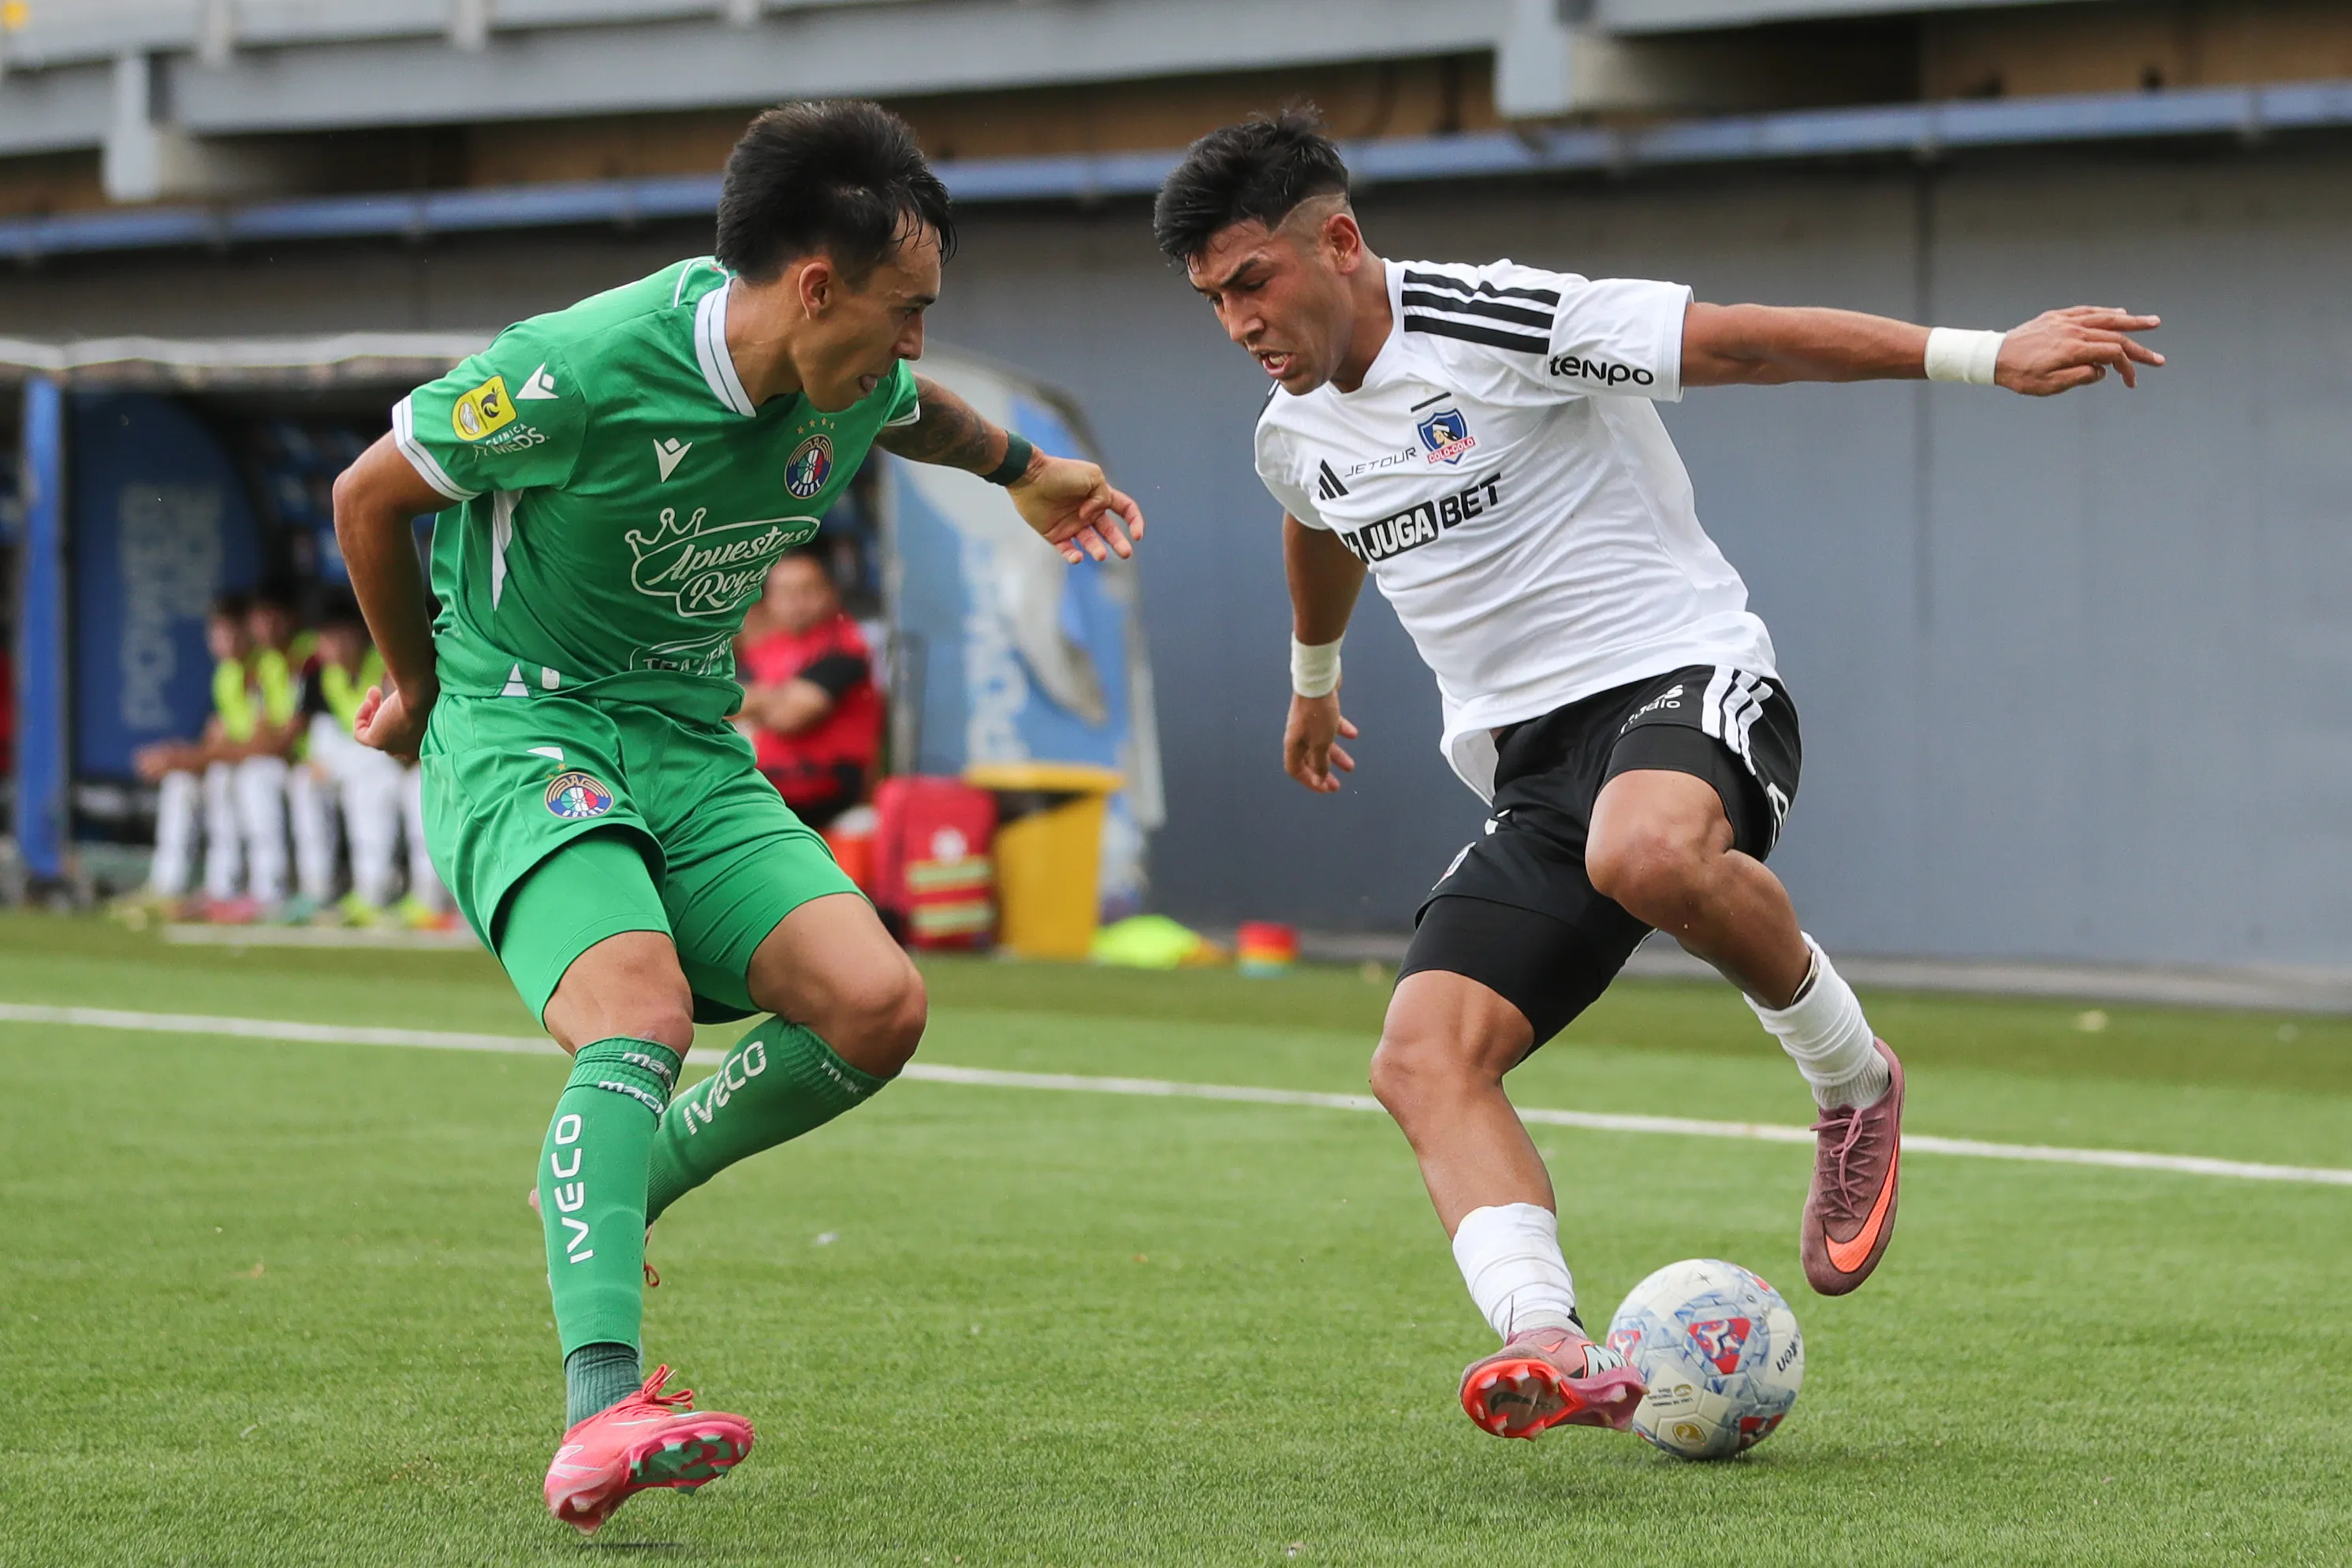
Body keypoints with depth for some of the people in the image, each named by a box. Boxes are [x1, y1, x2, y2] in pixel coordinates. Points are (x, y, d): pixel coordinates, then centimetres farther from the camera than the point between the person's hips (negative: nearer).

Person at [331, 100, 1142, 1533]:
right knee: (641, 1018, -33)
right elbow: (371, 496, -7)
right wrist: (421, 686, 9)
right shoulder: (584, 370, -23)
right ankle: (601, 1412, -44)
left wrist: (1021, 467, 46)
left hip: (694, 754, 7)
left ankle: (609, 1205, 9)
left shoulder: (851, 390, -1)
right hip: (523, 732, -7)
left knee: (877, 1008, -14)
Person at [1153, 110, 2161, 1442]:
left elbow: (1743, 341, -15)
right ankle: (1554, 1353, -36)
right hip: (1529, 770, 7)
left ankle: (1851, 1081, -14)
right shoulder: (1295, 442, 13)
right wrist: (1316, 681, 57)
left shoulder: (1491, 325, -11)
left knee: (1648, 853, -42)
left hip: (1680, 680, -7)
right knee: (1425, 1058, -18)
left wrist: (1985, 356, -22)